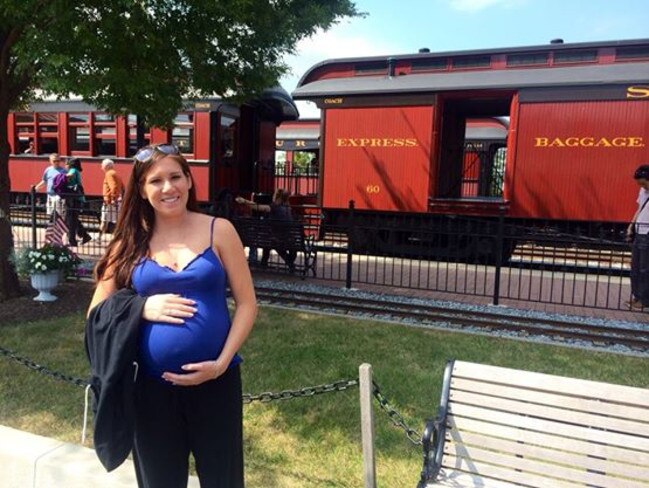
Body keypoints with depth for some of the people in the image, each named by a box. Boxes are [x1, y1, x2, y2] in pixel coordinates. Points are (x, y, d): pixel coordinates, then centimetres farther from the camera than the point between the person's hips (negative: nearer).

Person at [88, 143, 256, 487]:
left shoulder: (218, 230, -3)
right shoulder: (130, 243, 2)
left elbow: (247, 304, -3)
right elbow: (97, 313, 5)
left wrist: (222, 362, -13)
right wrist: (141, 308, -14)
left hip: (215, 380, -1)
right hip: (152, 384, 2)